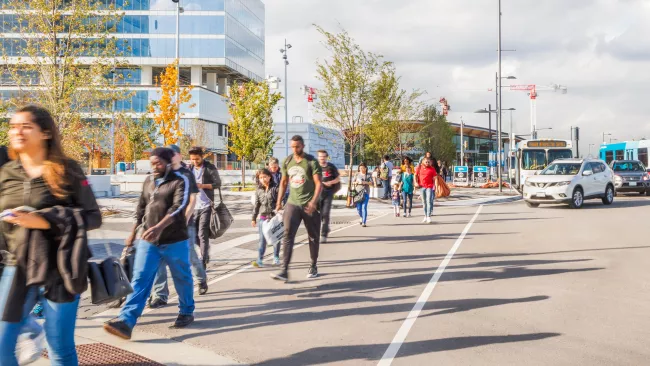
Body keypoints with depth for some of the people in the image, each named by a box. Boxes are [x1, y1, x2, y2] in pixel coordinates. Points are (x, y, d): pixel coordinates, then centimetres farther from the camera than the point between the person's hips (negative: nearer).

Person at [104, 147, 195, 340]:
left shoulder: (180, 181, -9)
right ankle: (126, 321, -11)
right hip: (148, 241, 5)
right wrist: (133, 232, 20)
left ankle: (186, 312, 31)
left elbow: (178, 207, -23)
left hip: (175, 241, -4)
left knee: (182, 278, 11)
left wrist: (159, 227, -36)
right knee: (140, 280, -4)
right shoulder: (148, 181, 11)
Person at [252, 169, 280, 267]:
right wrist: (254, 218, 13)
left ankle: (276, 258, 19)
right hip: (263, 217, 3)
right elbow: (256, 205, 12)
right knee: (262, 239, 1)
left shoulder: (275, 188, -5)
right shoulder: (259, 190, 7)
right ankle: (260, 259, 1)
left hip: (275, 216, -2)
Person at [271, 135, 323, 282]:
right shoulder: (287, 162, 6)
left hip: (309, 205, -3)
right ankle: (284, 271, -18)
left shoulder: (312, 162, -8)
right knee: (288, 235, -12)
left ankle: (313, 267, 27)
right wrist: (279, 202, 13)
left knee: (313, 237, 9)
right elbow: (284, 182, 16)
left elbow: (318, 184, -13)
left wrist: (314, 202, -26)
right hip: (292, 203, 3)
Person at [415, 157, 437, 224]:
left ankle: (429, 217, -10)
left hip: (429, 187, -3)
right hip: (421, 187, 3)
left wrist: (434, 185, -11)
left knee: (429, 201, -10)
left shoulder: (432, 169, -1)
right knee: (424, 202, 11)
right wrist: (416, 182, -1)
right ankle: (425, 216, 21)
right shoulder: (419, 168, 5)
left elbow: (434, 178, -1)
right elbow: (415, 175, 12)